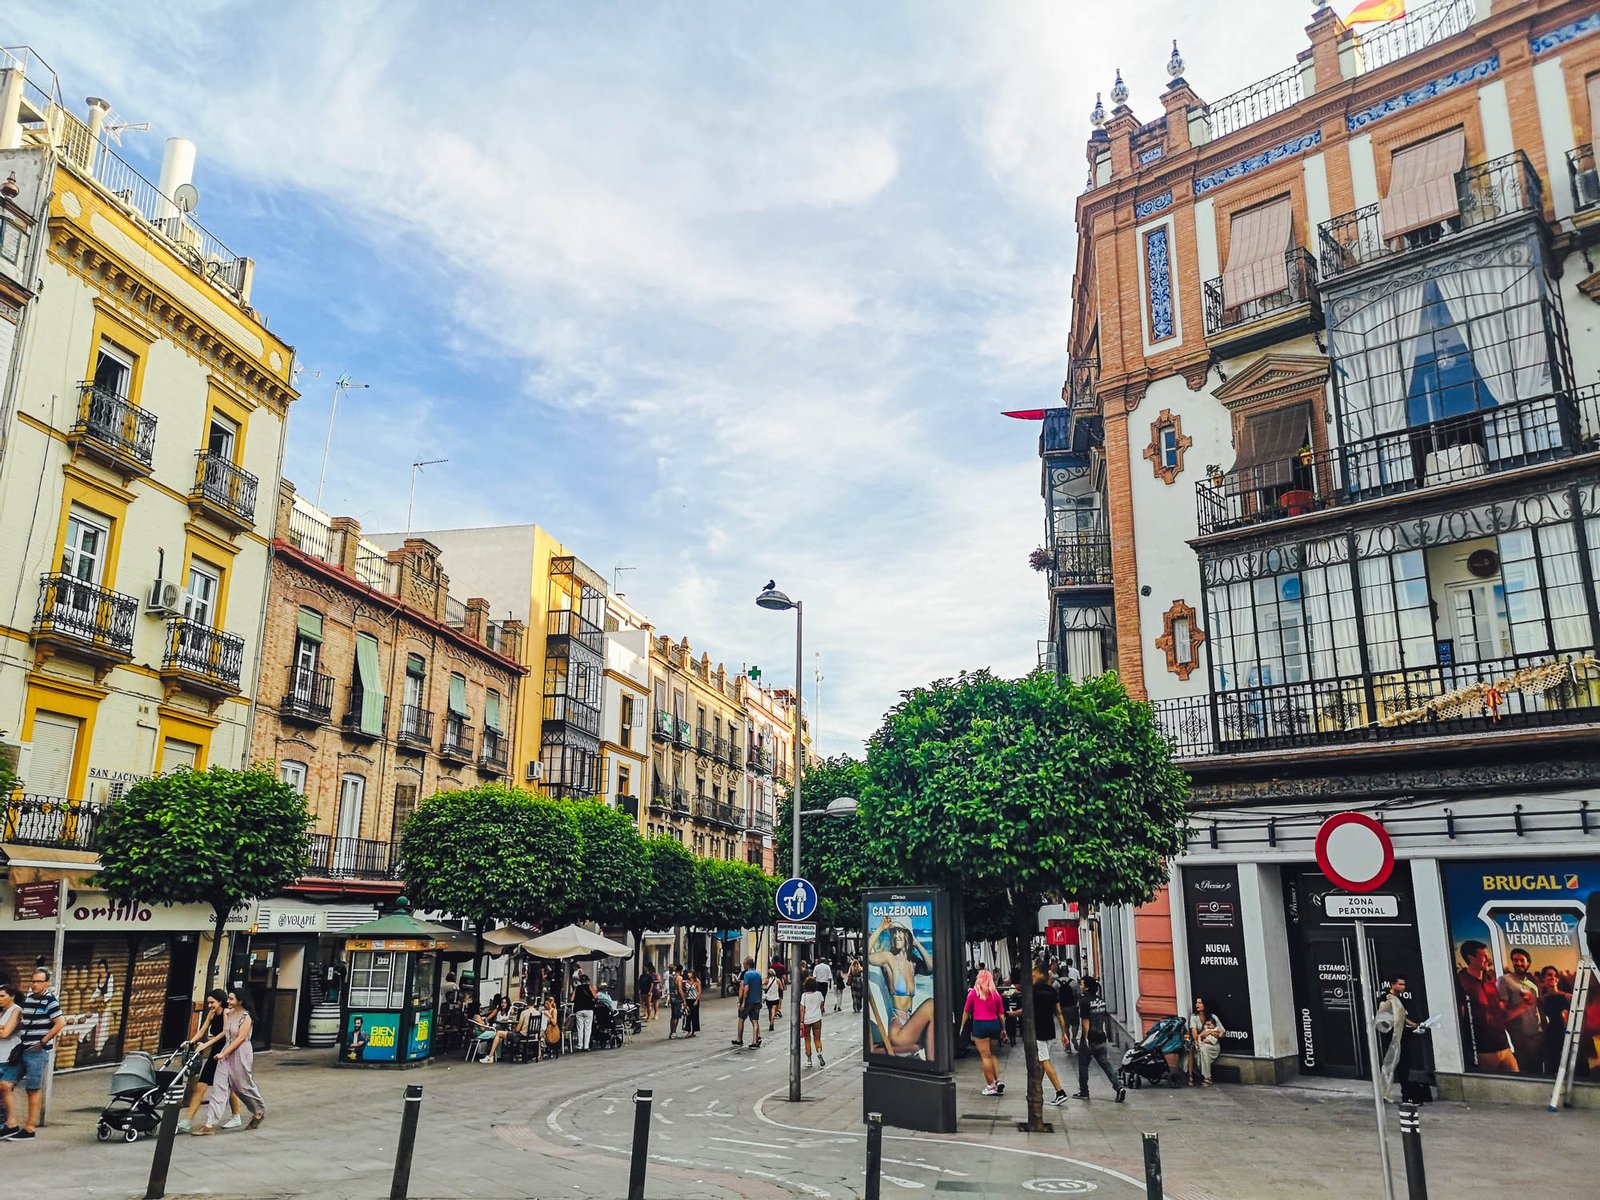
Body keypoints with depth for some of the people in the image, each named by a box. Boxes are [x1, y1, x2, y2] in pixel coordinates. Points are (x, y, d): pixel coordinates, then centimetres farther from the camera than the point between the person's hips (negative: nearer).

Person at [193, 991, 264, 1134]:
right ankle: (210, 1124, -2)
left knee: (244, 1086, 7)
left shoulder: (246, 1018, -15)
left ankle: (259, 1112, 30)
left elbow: (241, 1039, -17)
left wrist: (224, 1054, -17)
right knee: (219, 1087, -2)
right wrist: (225, 1014, 4)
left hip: (241, 1054, -6)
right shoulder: (229, 1013, 6)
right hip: (226, 1053, 6)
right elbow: (225, 1033, 7)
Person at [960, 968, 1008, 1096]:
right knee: (992, 1054, 21)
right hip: (994, 1024, 4)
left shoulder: (973, 993, 0)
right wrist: (1003, 1029, 18)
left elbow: (966, 1012, 6)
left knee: (986, 1056, 2)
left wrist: (962, 1026, 16)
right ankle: (998, 1081, 10)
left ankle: (991, 1086, 5)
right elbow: (1001, 1014, 8)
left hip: (980, 1024, -4)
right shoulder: (996, 994, 5)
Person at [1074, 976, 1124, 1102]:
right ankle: (1118, 1087, -5)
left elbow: (1085, 1021, -18)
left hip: (1089, 1039, -6)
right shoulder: (1101, 1000, 7)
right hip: (1100, 1038, 7)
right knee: (1105, 1064, 8)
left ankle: (1083, 1092, 16)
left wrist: (1085, 1038, -14)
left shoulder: (1084, 1001, -15)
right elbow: (1103, 1019, 13)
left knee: (1083, 1065, 8)